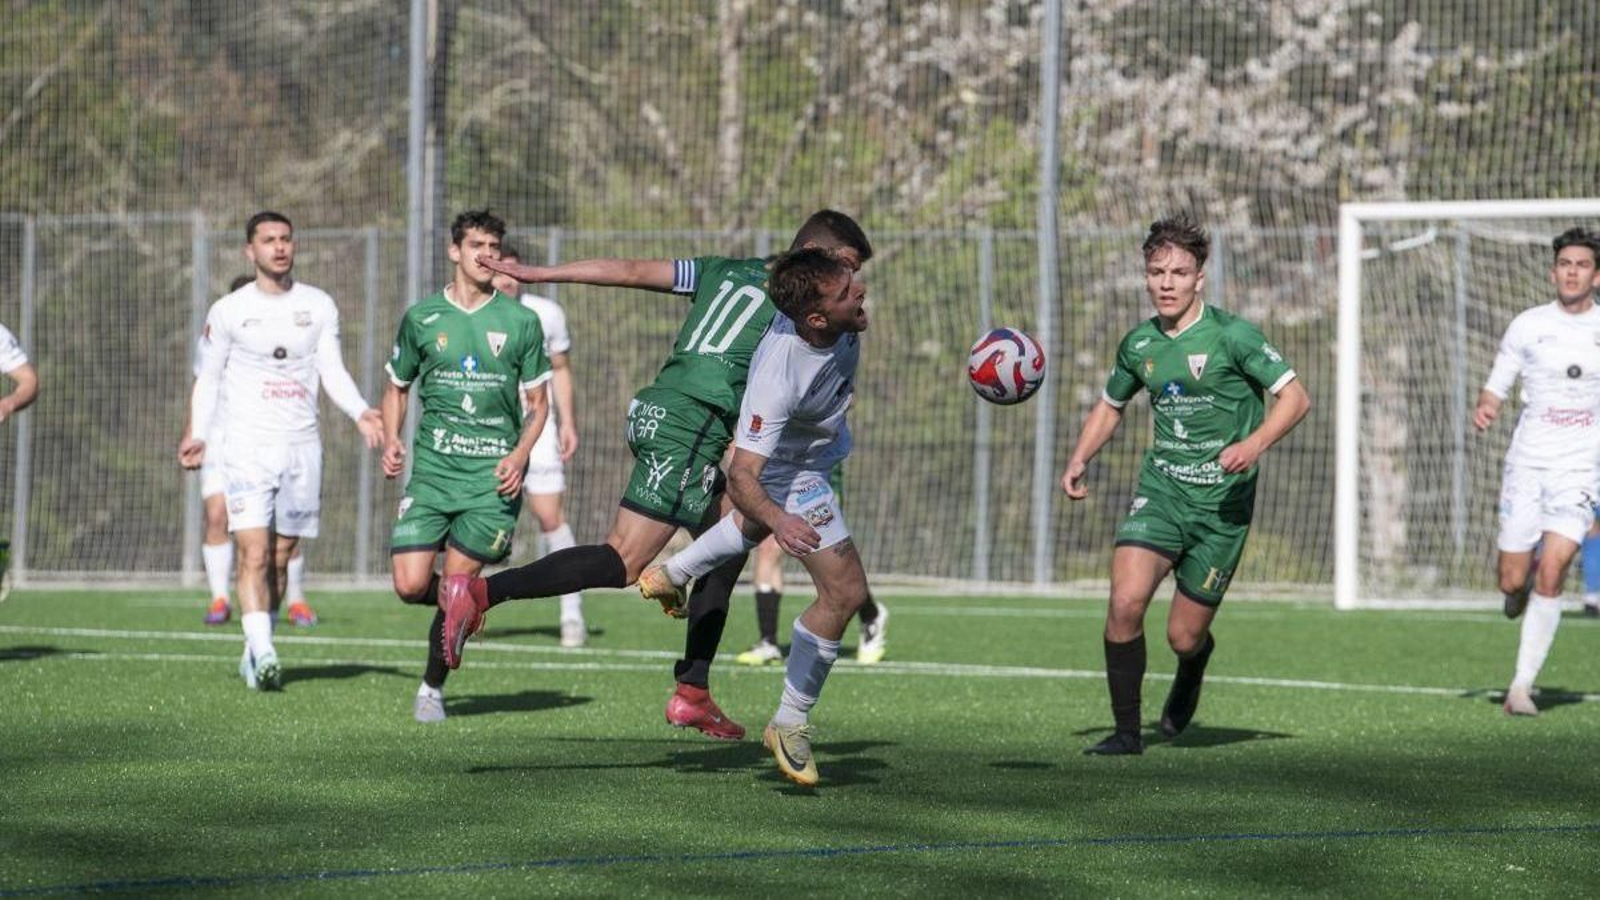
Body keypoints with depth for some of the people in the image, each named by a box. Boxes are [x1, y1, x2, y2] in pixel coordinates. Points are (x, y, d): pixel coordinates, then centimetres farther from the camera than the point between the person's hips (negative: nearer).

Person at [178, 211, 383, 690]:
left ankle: (253, 656, 17)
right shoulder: (228, 311, 2)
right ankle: (263, 653, -23)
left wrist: (360, 412, -11)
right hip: (247, 447, -3)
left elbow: (333, 371, 7)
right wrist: (197, 434, -6)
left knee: (280, 559, 6)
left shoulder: (318, 306, 8)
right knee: (254, 555, -15)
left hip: (302, 447, 3)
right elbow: (207, 377, 7)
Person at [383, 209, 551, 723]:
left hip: (493, 475, -1)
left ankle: (432, 689, 13)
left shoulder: (520, 322, 4)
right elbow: (397, 387, 19)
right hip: (432, 469, 1)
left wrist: (520, 454, -7)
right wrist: (391, 440, 1)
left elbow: (538, 402, 10)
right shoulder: (422, 318, 6)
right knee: (411, 585, -10)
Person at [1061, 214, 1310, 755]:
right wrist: (1080, 459, 7)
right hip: (1161, 488, 3)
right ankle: (1127, 731, -7)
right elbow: (1110, 406, 24)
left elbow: (1295, 397, -10)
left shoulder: (1230, 335, -9)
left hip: (1223, 503, -3)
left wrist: (1254, 444, -27)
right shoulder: (1139, 344, 6)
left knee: (1183, 637, 1)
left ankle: (1194, 664, 42)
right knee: (1126, 600, -21)